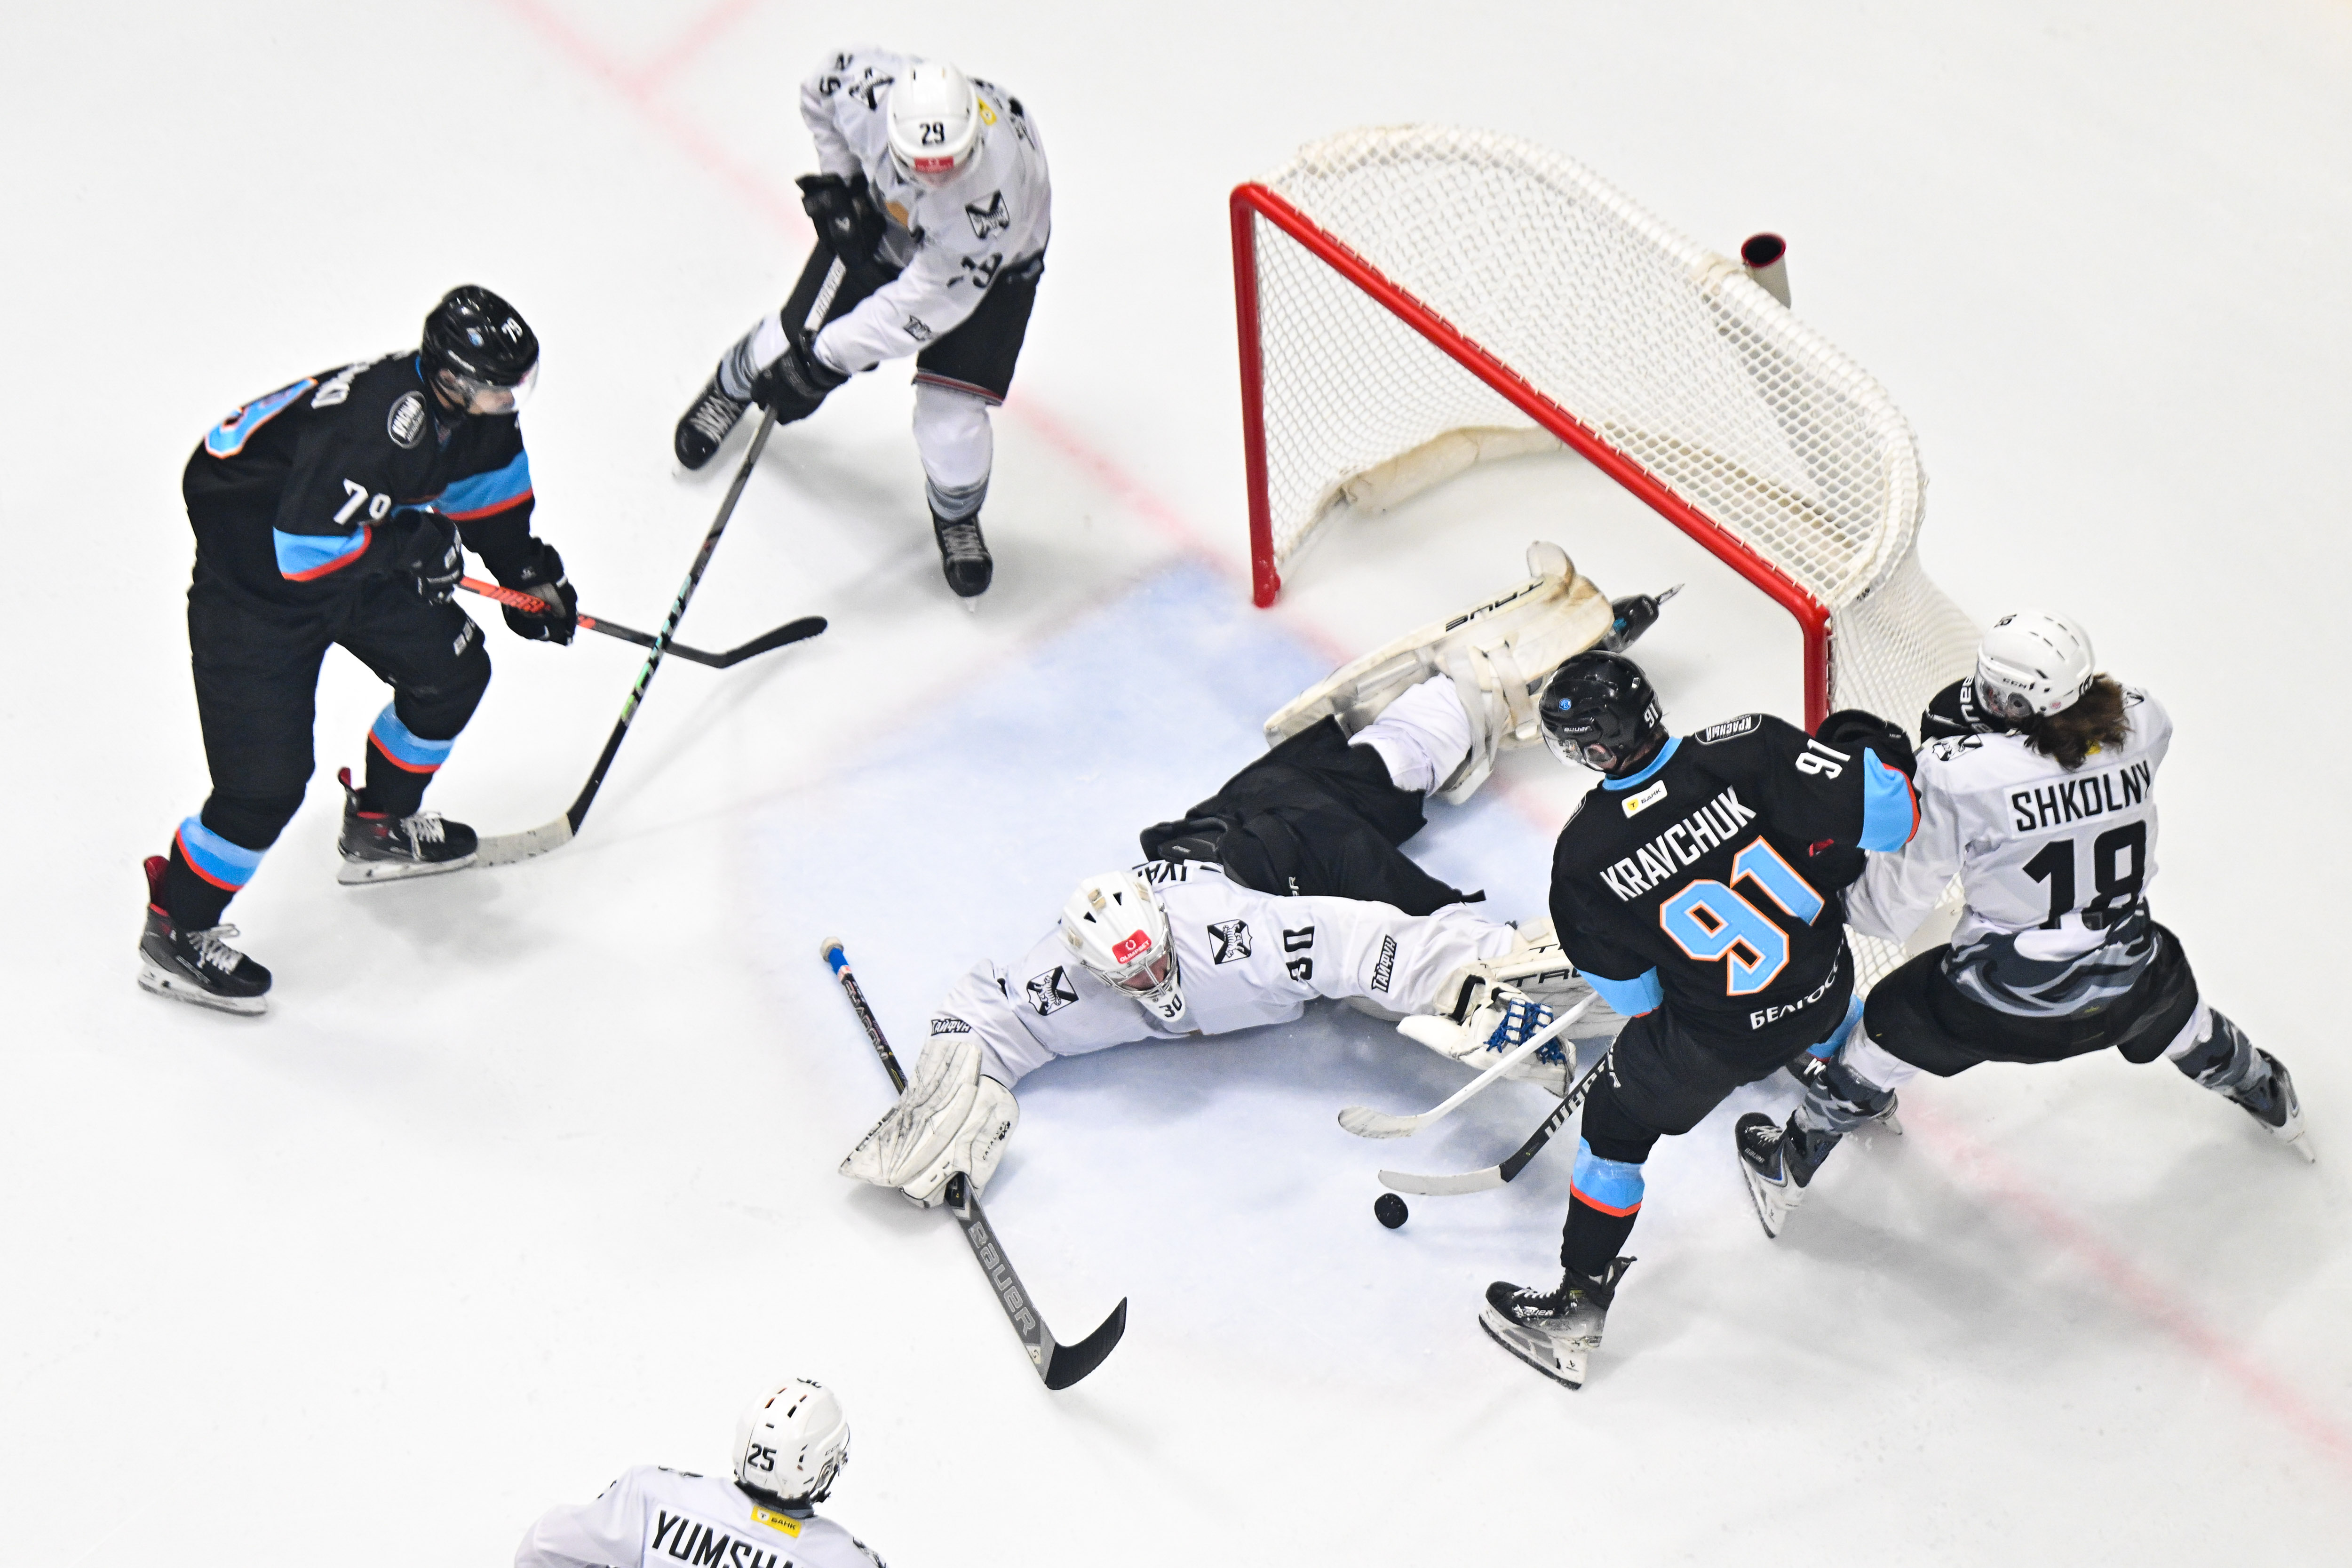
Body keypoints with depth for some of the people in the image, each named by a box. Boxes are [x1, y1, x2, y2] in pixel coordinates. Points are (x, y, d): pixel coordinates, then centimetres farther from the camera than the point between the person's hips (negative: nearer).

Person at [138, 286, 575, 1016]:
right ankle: (177, 931, 9)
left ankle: (380, 827, 35)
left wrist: (526, 570, 15)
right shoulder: (380, 418, -36)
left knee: (453, 669, 13)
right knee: (268, 777, -11)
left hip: (358, 551, 9)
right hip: (255, 572, -9)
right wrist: (417, 542, -23)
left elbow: (488, 468, 16)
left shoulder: (473, 406, -9)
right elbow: (305, 547, -36)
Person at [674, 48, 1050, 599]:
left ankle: (957, 517, 24)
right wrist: (837, 182, -12)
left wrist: (825, 362, -33)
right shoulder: (869, 89, -37)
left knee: (952, 415, -10)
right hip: (880, 220, 3)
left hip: (994, 261, -3)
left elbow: (921, 304, -36)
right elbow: (821, 88, -9)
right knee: (802, 334, 9)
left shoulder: (994, 196, -45)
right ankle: (736, 382, 47)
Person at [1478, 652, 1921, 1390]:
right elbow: (1885, 814, -23)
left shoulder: (1584, 856, -20)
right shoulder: (1751, 750, -23)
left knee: (1617, 1124, 20)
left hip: (1715, 1040, -3)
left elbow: (1630, 990, -5)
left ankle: (1579, 1305, 25)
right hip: (1824, 989, 3)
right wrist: (1872, 748, -2)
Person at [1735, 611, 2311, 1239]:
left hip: (1997, 1004, -3)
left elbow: (1893, 909, -17)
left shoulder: (1960, 772, -28)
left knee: (1889, 1025, 24)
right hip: (2125, 988, 3)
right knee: (2177, 1005, 37)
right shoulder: (2142, 725, -18)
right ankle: (2272, 1102, 66)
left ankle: (1788, 1168, 42)